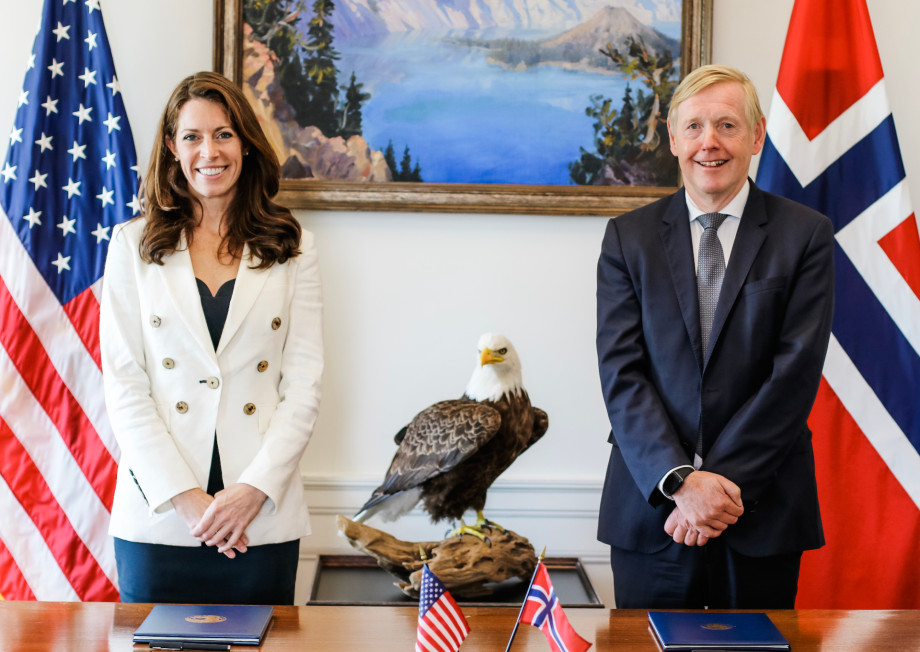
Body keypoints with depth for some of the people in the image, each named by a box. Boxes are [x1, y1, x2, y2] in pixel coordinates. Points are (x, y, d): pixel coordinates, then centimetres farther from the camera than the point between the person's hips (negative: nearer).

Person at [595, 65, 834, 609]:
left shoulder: (806, 234, 1)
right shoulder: (629, 237, 5)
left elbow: (796, 373, -7)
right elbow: (621, 373, -3)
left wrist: (724, 482, -13)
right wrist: (680, 481, -15)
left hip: (764, 512, -1)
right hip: (650, 512, 1)